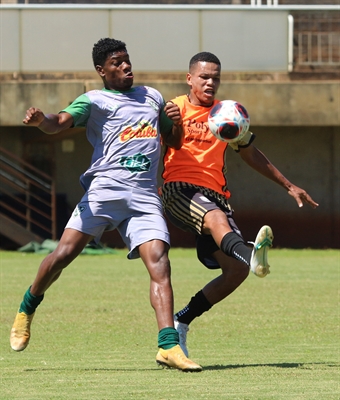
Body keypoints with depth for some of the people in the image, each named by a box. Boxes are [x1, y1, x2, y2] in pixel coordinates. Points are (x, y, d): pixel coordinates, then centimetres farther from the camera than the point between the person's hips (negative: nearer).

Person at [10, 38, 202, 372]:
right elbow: (61, 122, -9)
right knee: (64, 253, -12)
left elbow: (174, 142, 35)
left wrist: (177, 122, 12)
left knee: (159, 263, -14)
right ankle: (27, 309, 14)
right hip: (104, 189, -3)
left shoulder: (152, 97, 25)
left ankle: (168, 346, -21)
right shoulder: (94, 100, 9)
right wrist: (40, 120, -33)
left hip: (145, 197, 3)